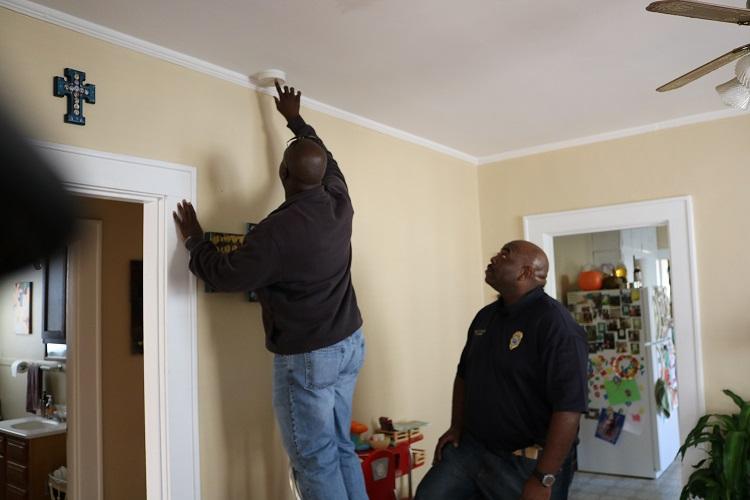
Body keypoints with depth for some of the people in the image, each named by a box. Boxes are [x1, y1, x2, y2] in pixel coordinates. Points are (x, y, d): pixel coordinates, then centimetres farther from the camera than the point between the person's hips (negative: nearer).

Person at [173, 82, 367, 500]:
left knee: (316, 460, 5)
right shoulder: (340, 204, -2)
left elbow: (224, 276, -13)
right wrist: (295, 119, 31)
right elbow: (327, 159, 19)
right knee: (341, 447, 18)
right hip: (350, 343, 8)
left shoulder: (278, 230, -23)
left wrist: (194, 239, 5)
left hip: (306, 357, -7)